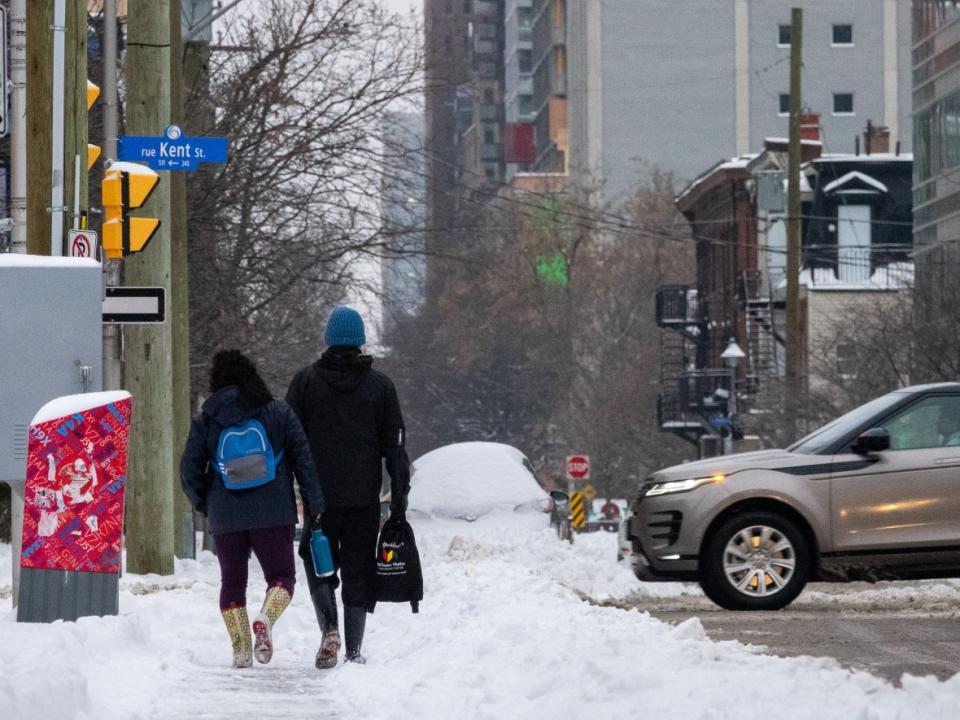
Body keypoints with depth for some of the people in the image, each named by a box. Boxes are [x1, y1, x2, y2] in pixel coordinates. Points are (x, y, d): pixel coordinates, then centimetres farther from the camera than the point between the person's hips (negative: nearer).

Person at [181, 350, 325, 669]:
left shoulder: (205, 420, 2)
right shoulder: (278, 412, 2)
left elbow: (189, 471, 3)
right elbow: (304, 460, -1)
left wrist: (203, 505, 20)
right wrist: (317, 507, 2)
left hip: (225, 517, 1)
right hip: (273, 514, -1)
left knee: (232, 580, 13)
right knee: (281, 574, 9)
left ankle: (240, 648, 3)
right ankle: (265, 619, -21)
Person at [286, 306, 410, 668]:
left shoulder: (305, 380, 1)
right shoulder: (380, 385, 3)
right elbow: (394, 444, 3)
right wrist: (399, 495, 7)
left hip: (319, 493, -1)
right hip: (364, 497, 1)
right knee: (358, 570, 7)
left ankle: (329, 627, -12)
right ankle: (354, 650, 4)